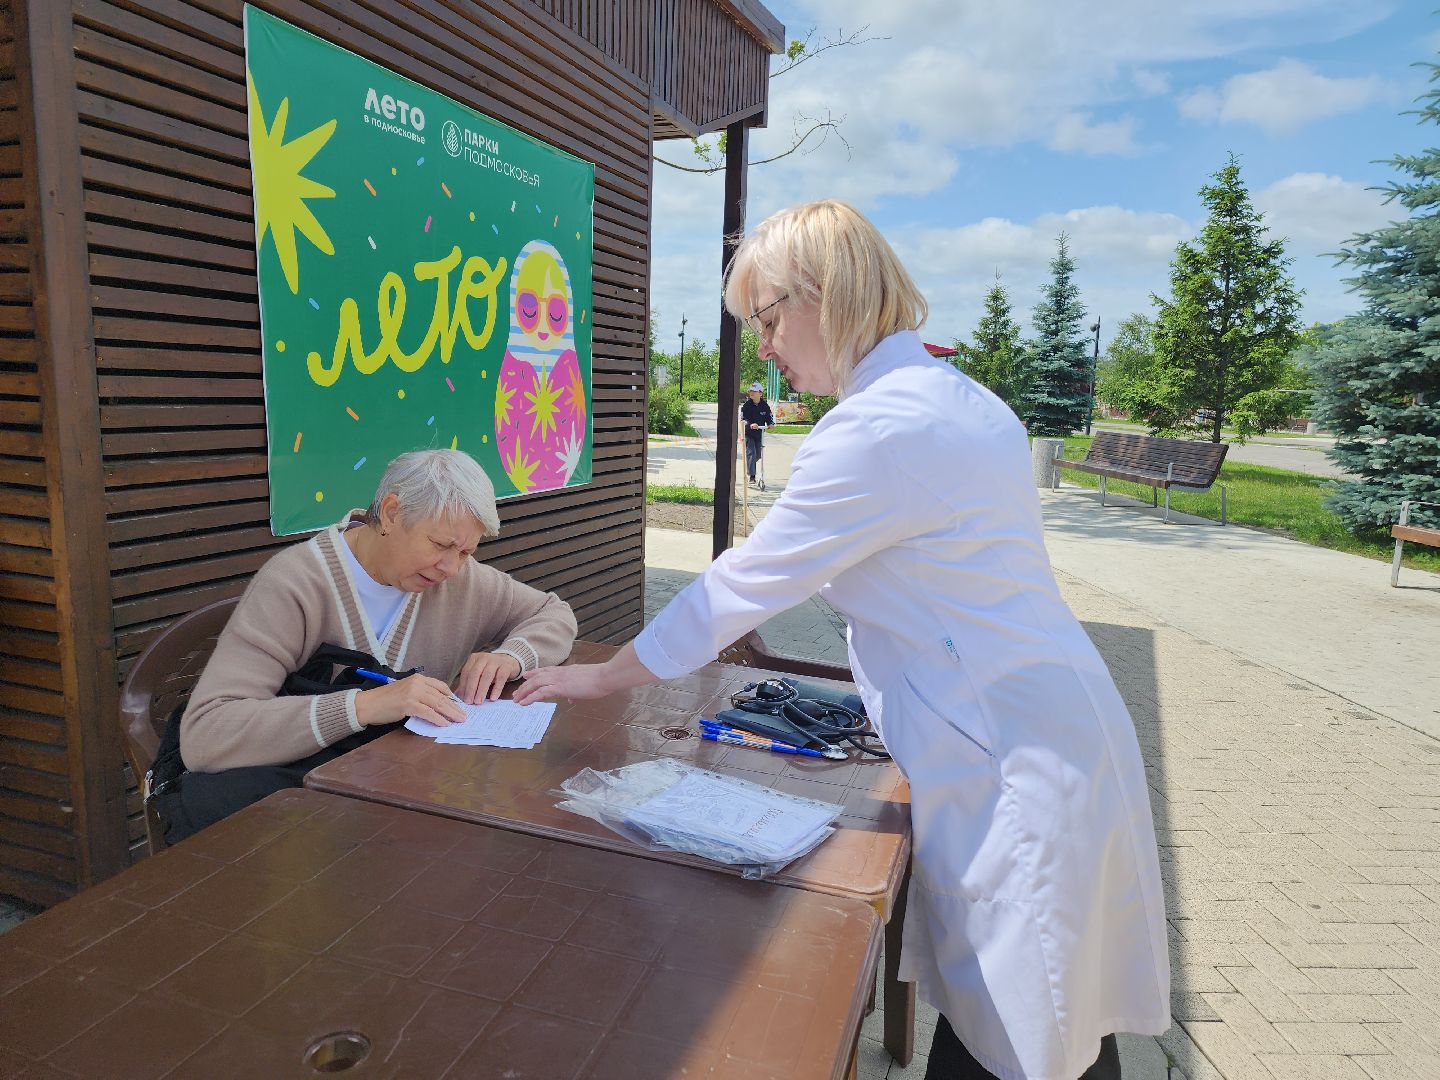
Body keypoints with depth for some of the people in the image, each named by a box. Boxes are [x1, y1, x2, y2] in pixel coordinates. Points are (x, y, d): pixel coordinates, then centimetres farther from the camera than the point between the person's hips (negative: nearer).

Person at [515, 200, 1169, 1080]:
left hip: (1009, 764, -9)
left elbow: (741, 584, -15)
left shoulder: (877, 429, -19)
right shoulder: (963, 398, 11)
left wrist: (601, 678, -2)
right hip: (1048, 732, 10)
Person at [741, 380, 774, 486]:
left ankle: (748, 465, 42)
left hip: (759, 433, 4)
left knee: (758, 455, 11)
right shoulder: (746, 405, -10)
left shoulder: (765, 405, -2)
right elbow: (743, 419, -17)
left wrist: (771, 424, -20)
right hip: (748, 433, -4)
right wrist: (750, 424, -36)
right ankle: (752, 476, -11)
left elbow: (769, 417, 3)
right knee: (751, 453, -14)